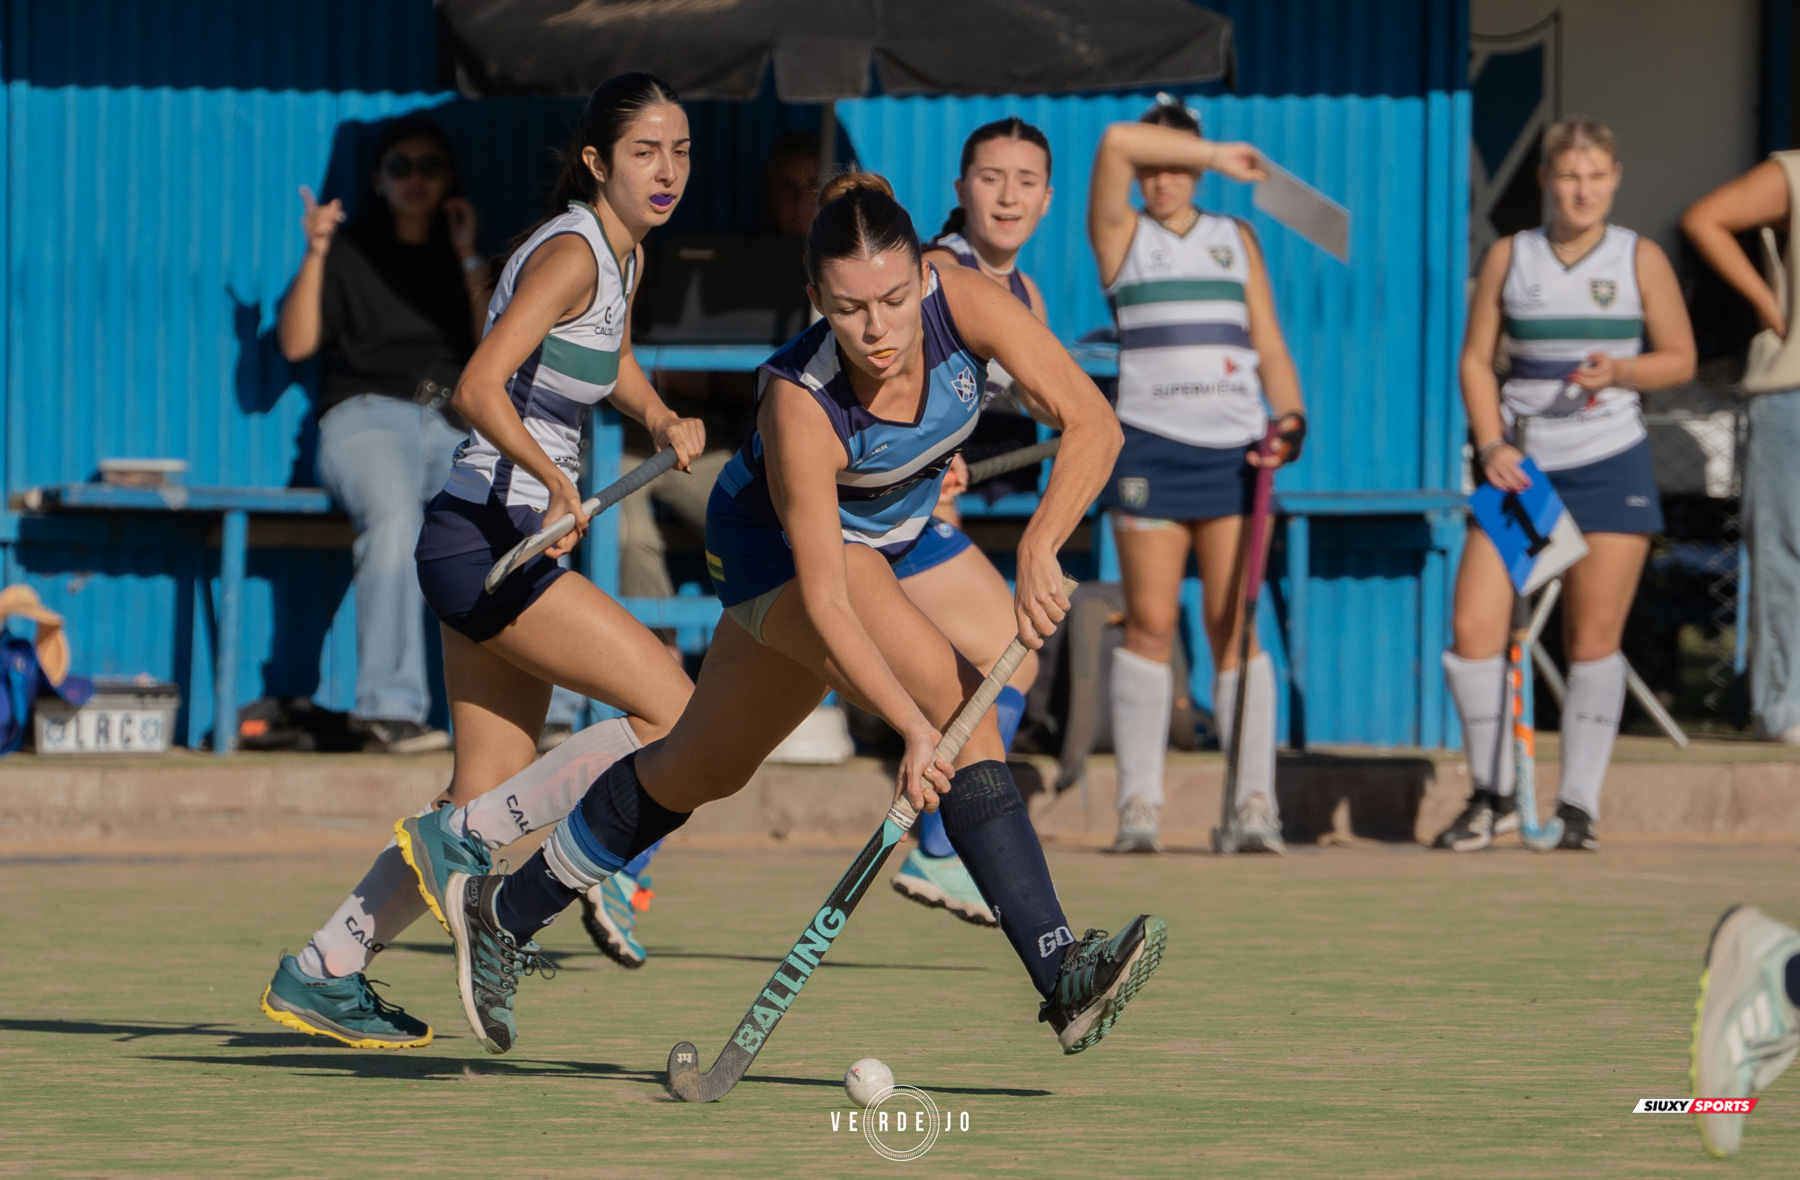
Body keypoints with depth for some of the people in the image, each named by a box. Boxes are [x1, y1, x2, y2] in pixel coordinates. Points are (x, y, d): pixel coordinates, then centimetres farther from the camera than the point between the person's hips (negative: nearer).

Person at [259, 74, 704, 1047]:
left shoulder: (623, 256, 12)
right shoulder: (569, 253, -16)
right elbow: (479, 390, -28)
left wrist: (659, 419, 11)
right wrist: (554, 480, -41)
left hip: (512, 546, 9)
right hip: (485, 533, -9)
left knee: (491, 801, 9)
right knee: (673, 713, -16)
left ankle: (317, 975, 15)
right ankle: (462, 840, -7)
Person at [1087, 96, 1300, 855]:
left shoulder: (1235, 239, 17)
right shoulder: (1121, 236, 8)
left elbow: (1269, 347, 14)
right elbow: (1117, 143, -9)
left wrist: (1292, 416, -2)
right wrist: (1221, 156, -4)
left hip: (1234, 448, 2)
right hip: (1151, 444, -2)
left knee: (1233, 627, -4)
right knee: (1150, 624, -6)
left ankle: (1255, 803, -8)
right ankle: (1139, 803, -3)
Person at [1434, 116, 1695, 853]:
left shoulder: (1640, 260, 2)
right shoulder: (1509, 257, 5)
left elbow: (1680, 358, 6)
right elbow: (1476, 358, 7)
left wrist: (1622, 370, -14)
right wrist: (1492, 444, -7)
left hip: (1609, 464, -1)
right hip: (1520, 465, 1)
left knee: (1593, 639, -1)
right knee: (1473, 629, -8)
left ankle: (1579, 803, 10)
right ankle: (1493, 797, 6)